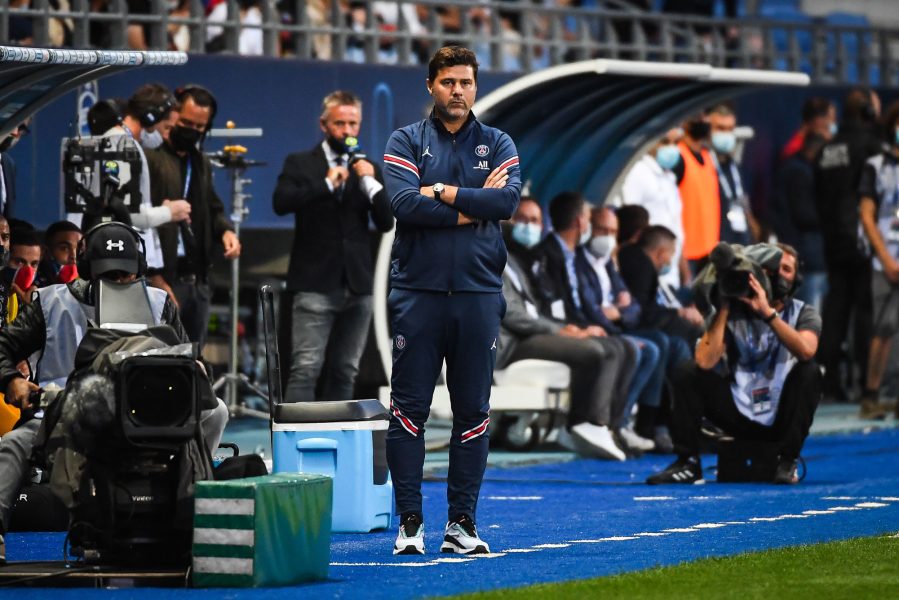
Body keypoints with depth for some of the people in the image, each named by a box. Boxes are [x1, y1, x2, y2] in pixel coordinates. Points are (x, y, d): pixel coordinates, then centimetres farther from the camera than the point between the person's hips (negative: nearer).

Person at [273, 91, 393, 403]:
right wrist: (327, 183, -16)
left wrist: (371, 183, -7)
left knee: (345, 371, 7)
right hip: (315, 283, -4)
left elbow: (386, 223, 5)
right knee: (306, 367, -12)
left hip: (357, 284, 4)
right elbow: (281, 202, -14)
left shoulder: (368, 170, 13)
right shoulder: (300, 164, 4)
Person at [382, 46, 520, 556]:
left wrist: (443, 193, -9)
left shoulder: (497, 144, 11)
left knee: (473, 412, 4)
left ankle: (462, 521, 10)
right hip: (417, 291, -2)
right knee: (409, 409, -2)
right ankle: (410, 521, 3)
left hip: (478, 293, 2)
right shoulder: (406, 141, 5)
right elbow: (404, 204, -11)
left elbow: (509, 200, -8)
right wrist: (473, 205, -9)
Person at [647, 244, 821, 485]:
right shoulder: (734, 312, 0)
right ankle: (688, 463, -11)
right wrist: (724, 307, -13)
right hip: (740, 415, 1)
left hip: (780, 418, -1)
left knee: (808, 372, -28)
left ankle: (787, 463, -23)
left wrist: (768, 312, -30)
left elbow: (806, 350, -26)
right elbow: (705, 361, -16)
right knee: (690, 377, -16)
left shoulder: (804, 314, -1)